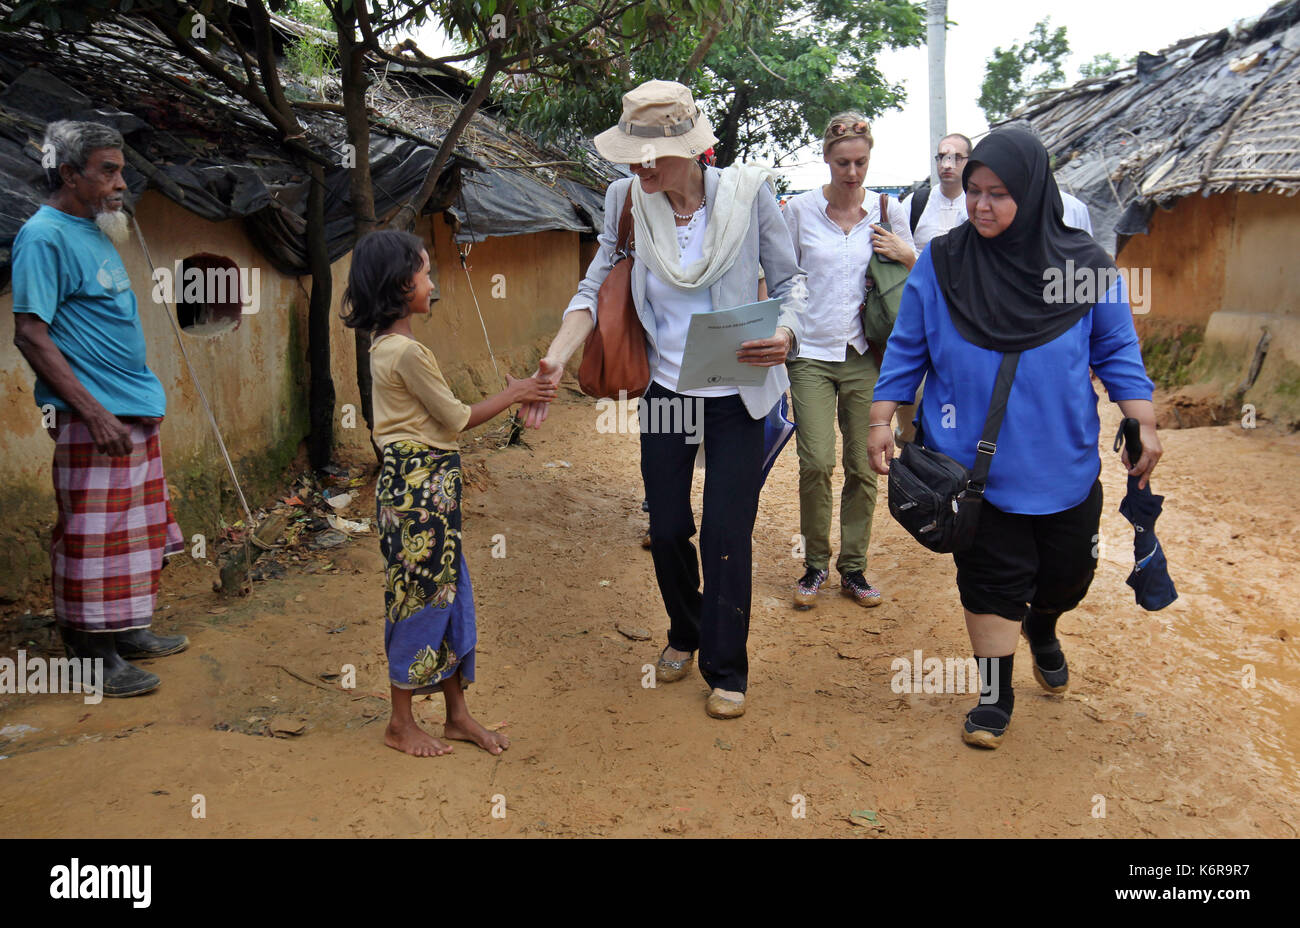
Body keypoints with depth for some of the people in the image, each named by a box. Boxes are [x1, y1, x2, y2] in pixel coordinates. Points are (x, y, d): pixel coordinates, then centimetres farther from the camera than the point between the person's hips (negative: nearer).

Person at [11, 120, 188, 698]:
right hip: (93, 420, -9)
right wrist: (94, 411, -21)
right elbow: (30, 334, -17)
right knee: (93, 536, -2)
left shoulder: (96, 232, 15)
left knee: (133, 530, 16)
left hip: (134, 412, 9)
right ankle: (93, 660, 9)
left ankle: (128, 633, 28)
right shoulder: (44, 236, -12)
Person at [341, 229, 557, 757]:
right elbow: (456, 419, -12)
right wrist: (513, 396, -1)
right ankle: (401, 724, 18)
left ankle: (457, 714, 24)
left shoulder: (383, 344, 11)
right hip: (421, 482, -10)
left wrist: (507, 395, 13)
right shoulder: (407, 351, -19)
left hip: (419, 481, 10)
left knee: (450, 594, 14)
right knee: (420, 598, 2)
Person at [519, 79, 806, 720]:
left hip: (736, 397, -2)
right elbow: (595, 287, -6)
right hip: (664, 392, 3)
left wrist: (786, 336, -22)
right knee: (667, 531, 10)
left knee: (725, 536, -1)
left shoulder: (747, 193, -11)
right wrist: (556, 358, -22)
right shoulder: (628, 201, -6)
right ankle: (684, 636, 39)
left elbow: (789, 279, -1)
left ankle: (726, 671, 19)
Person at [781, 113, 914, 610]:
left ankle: (853, 567, 18)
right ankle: (814, 564, 9)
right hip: (812, 352, -1)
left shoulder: (889, 211, 7)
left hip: (866, 355, 2)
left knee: (864, 468, 3)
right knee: (816, 463, -11)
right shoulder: (801, 209, 3)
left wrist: (903, 254, -6)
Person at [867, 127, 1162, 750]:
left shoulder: (1084, 266, -3)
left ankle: (1041, 629, 50)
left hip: (1064, 465, 2)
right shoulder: (940, 265, -4)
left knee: (1068, 572, 15)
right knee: (991, 580, 3)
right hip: (975, 466, -2)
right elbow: (906, 352, 2)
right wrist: (880, 421, -2)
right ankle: (995, 696, 21)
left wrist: (1143, 424, -2)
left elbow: (1117, 352, 4)